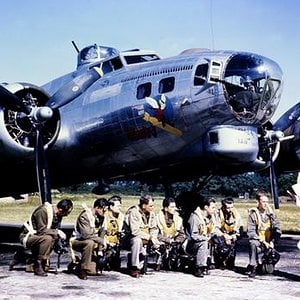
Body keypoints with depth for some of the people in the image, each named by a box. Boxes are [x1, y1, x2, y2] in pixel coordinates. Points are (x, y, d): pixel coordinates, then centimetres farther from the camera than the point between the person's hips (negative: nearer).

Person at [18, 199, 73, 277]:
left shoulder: (58, 215, 1)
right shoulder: (43, 211, -25)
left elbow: (56, 230, 7)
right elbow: (41, 231, -27)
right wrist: (57, 232, -25)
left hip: (37, 235, 9)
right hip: (27, 236, -9)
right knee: (47, 238, -32)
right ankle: (38, 266, -23)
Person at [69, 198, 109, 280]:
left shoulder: (100, 217, 0)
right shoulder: (84, 216, -23)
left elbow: (101, 232, 7)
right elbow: (86, 235, -31)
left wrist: (101, 244, -8)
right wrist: (102, 240, -27)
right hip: (77, 241, -6)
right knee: (90, 243, -40)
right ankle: (82, 270, -25)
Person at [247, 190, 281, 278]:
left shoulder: (271, 213, 3)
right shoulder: (252, 214, -4)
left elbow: (277, 229, 0)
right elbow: (250, 232, -11)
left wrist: (272, 241, -16)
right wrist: (263, 241, -21)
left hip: (269, 243, 2)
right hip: (258, 241, -2)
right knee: (253, 243, -35)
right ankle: (253, 267, -21)